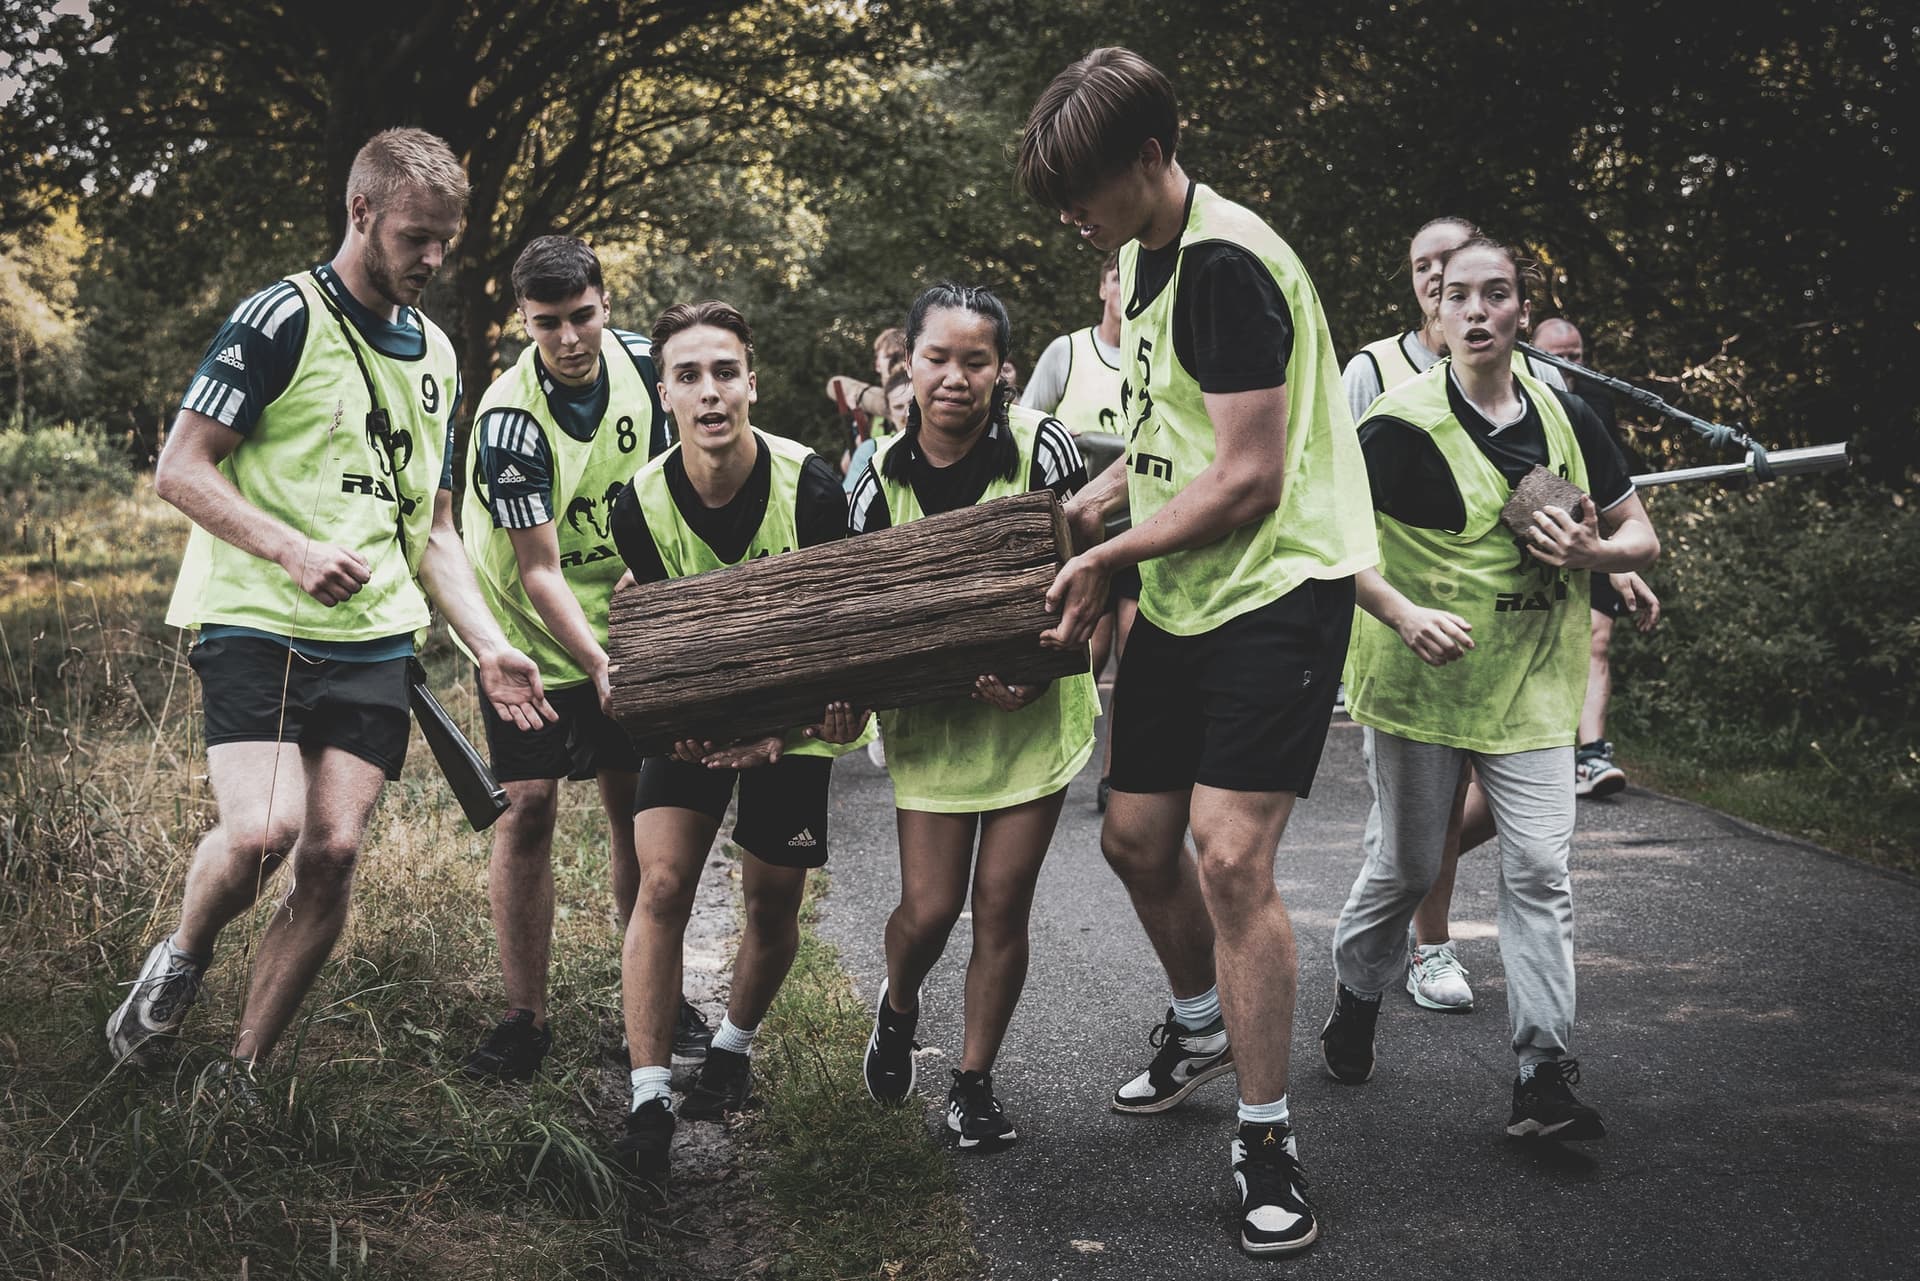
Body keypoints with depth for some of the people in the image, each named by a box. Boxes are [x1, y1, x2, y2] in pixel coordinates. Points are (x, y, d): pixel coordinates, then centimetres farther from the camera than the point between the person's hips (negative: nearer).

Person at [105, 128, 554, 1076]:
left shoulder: (437, 355, 17)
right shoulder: (281, 318, -4)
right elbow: (181, 471, -8)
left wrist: (488, 648, 9)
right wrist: (296, 551, -21)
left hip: (374, 642, 6)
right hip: (256, 623, -5)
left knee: (333, 850, -4)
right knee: (262, 831, -22)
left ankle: (244, 1074, 10)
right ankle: (180, 959, 11)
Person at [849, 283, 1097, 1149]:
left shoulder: (1039, 445, -12)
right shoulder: (882, 477, -6)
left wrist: (1030, 670, -26)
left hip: (1033, 710, -1)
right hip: (932, 716, 1)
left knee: (1001, 902, 2)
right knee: (929, 908, -2)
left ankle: (974, 1084, 19)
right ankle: (897, 1005, 33)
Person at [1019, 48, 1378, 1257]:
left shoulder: (1226, 265, -20)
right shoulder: (1144, 255, 11)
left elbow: (1247, 480, -23)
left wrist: (1106, 560, -13)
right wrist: (1092, 504, 9)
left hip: (1281, 583, -9)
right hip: (1184, 595, 9)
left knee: (1230, 856, -15)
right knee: (1137, 838, 14)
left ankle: (1268, 1137, -1)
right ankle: (1202, 1024, 42)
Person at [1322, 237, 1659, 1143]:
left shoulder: (1565, 418, 6)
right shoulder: (1402, 421, -9)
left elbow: (1641, 538, 13)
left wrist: (1591, 551, -10)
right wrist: (1404, 615, -26)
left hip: (1532, 684, 3)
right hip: (1421, 683, -3)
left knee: (1540, 871, -4)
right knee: (1406, 864, 8)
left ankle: (1544, 1079, -1)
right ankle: (1354, 1002, 35)